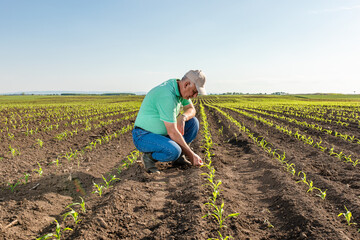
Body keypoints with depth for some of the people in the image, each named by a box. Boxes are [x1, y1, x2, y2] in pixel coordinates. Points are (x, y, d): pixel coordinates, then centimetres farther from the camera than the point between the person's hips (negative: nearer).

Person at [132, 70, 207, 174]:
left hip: (161, 133, 9)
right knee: (174, 151, -35)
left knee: (193, 122, 0)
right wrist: (191, 155, -19)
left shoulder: (180, 89, -1)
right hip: (144, 136, -9)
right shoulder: (167, 96, -30)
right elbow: (172, 132, -28)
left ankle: (179, 157, 5)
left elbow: (191, 110, 11)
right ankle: (149, 156, -6)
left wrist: (183, 117, -15)